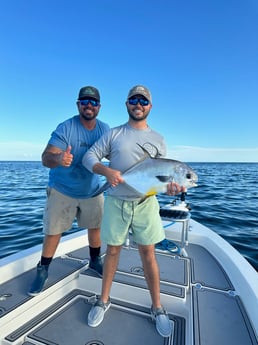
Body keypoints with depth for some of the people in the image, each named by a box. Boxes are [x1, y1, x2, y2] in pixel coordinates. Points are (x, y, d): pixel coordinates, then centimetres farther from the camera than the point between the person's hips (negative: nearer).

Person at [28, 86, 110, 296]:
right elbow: (46, 158, -29)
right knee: (53, 231, 3)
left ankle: (95, 261, 36)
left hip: (92, 190, 4)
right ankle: (42, 270, 26)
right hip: (62, 190, -3)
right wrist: (58, 158, -52)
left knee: (96, 226, 12)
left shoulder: (104, 129, -6)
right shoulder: (65, 128, -20)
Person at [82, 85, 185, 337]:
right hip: (115, 201, 0)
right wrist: (106, 170, -19)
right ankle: (103, 300, 33)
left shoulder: (157, 139, 9)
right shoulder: (113, 134, 5)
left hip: (145, 203, 1)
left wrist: (169, 185, -16)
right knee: (112, 250, 12)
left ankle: (157, 308, 26)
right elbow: (89, 157, 0)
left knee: (148, 253, 7)